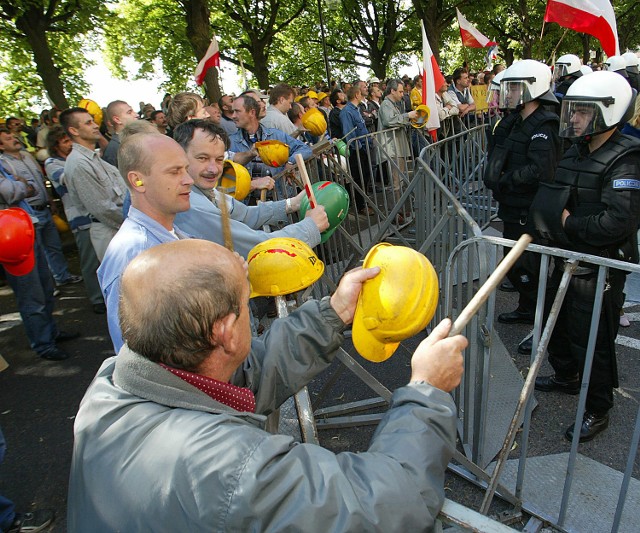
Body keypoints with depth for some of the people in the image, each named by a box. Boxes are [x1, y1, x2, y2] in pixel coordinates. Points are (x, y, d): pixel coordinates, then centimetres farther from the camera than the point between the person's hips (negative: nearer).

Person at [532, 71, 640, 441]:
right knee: (559, 324, 23)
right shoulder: (575, 153, 7)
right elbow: (549, 200, 10)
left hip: (600, 269, -8)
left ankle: (598, 411, 23)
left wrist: (570, 224, -17)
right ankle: (566, 377, 48)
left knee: (593, 340, 3)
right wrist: (554, 219, -11)